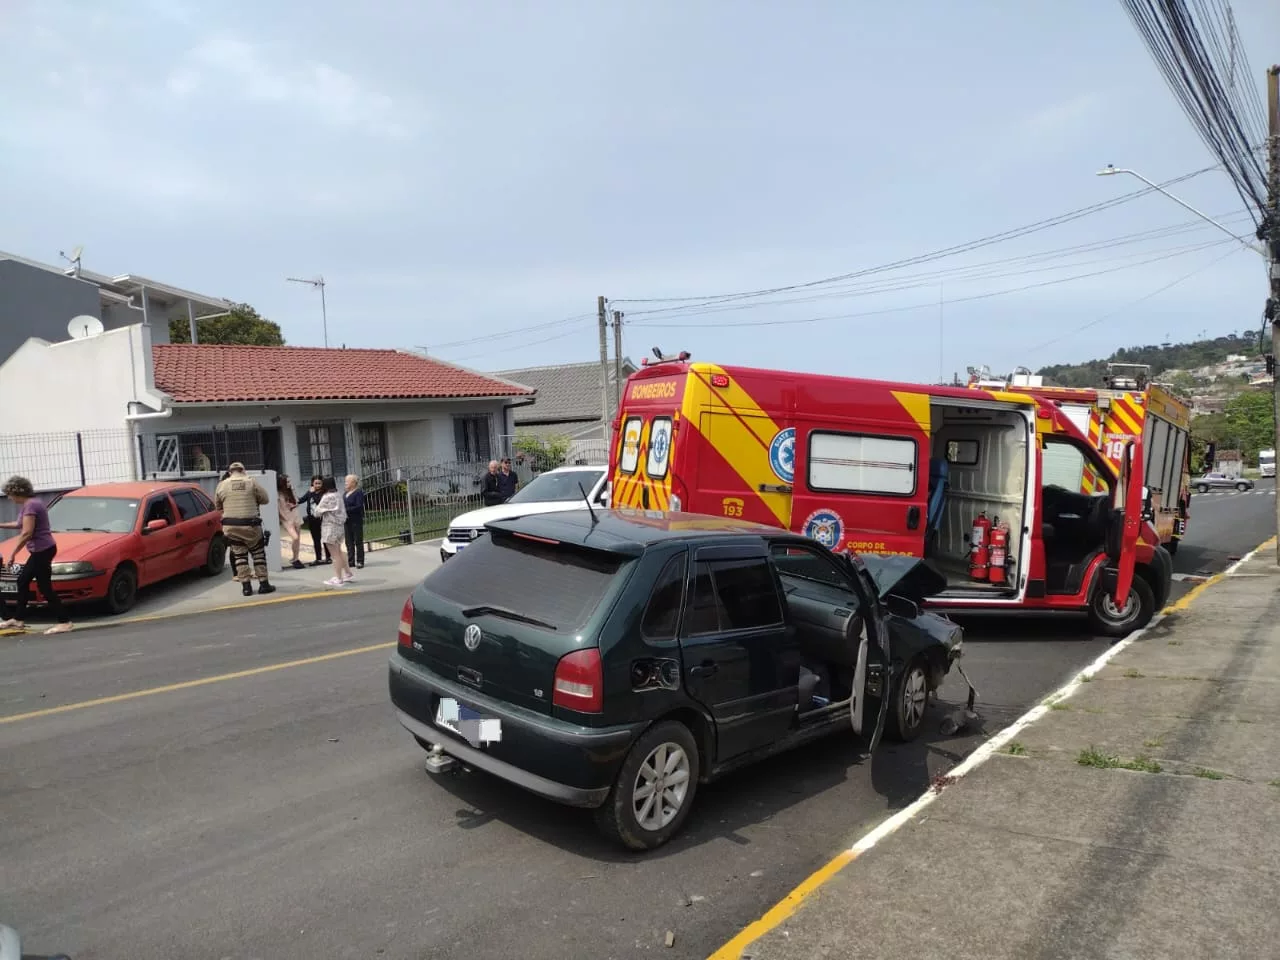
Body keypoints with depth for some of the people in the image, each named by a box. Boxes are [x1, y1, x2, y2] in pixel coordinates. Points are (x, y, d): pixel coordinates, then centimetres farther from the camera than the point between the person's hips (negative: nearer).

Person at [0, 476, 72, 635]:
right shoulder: (31, 503, 15)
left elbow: (26, 533, -23)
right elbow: (20, 524, 32)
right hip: (40, 550, 11)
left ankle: (64, 622, -8)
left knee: (44, 587, -8)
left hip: (42, 550, -11)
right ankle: (18, 619, 28)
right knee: (23, 581, 19)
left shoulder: (30, 505, -17)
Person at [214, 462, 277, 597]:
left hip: (230, 526, 2)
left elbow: (218, 506, 13)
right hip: (250, 524, -2)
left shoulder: (222, 485, 2)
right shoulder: (251, 482, -4)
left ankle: (246, 586, 8)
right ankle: (263, 584, 9)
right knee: (258, 554, 9)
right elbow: (265, 499, 3)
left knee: (239, 555, 10)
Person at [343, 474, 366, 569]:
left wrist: (346, 510, -21)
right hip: (347, 521, 7)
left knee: (358, 541, -2)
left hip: (356, 520, -7)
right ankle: (350, 560, 15)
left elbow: (359, 507, -17)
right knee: (349, 541, 9)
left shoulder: (358, 492, -8)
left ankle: (360, 561, 3)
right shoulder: (345, 494, 15)